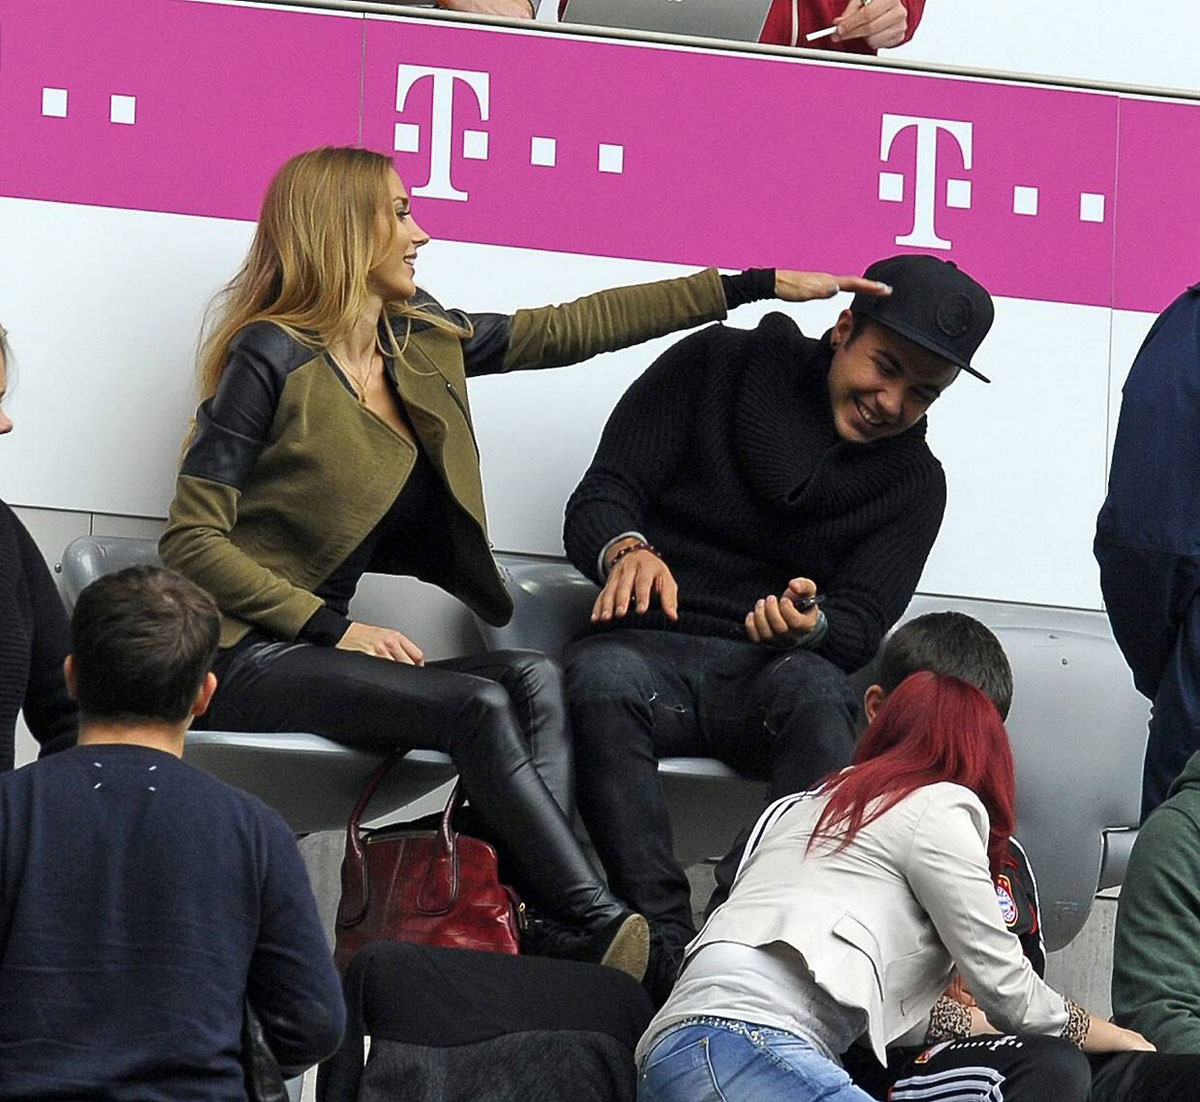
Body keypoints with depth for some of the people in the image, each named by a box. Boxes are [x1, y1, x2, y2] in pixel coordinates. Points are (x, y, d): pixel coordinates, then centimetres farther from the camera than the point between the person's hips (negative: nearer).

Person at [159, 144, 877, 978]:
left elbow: (571, 328, 21)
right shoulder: (272, 358, -9)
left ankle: (552, 933, -35)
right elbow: (192, 541, -12)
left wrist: (757, 286, 22)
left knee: (537, 683, -18)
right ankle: (602, 930, -31)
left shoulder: (422, 341, 13)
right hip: (248, 661, -7)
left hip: (319, 648, 7)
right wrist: (335, 626, -19)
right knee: (479, 706, -27)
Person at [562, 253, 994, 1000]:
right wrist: (626, 549, -23)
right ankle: (669, 951, -48)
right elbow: (598, 501, 2)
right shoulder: (717, 366, 7)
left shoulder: (914, 484, 13)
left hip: (775, 670, 1)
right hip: (648, 649, -1)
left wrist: (808, 628, -24)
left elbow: (860, 630, 2)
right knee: (603, 681, -38)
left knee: (817, 692, -36)